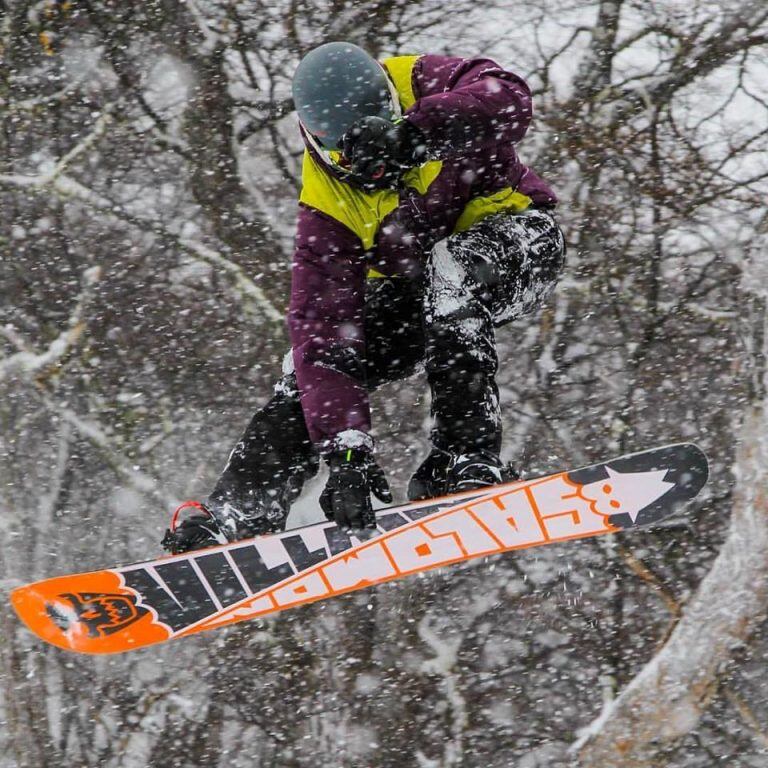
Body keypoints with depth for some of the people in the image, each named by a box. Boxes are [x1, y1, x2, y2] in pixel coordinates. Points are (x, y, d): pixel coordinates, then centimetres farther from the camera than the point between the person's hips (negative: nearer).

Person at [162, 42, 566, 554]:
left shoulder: (420, 85, -24)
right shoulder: (327, 206, -22)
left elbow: (509, 100, -43)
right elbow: (323, 328, -28)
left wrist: (410, 131, -56)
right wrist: (347, 451, -38)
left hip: (513, 235, -3)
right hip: (414, 283, 3)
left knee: (451, 270, -36)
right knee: (313, 360, -12)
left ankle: (468, 458, -35)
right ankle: (235, 514, -2)